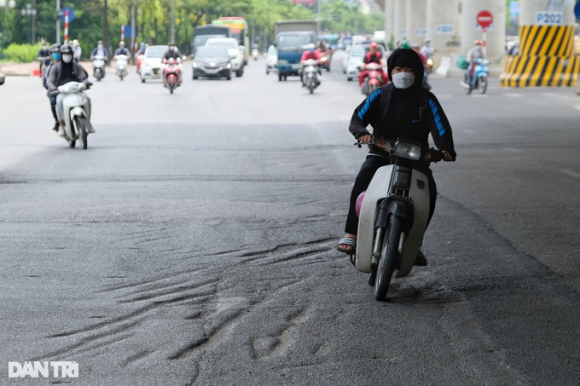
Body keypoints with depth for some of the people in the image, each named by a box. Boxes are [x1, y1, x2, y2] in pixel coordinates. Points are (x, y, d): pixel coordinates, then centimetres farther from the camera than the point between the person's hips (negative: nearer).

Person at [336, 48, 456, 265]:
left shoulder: (426, 99, 3)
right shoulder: (380, 95, 5)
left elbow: (440, 126, -8)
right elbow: (357, 118, -4)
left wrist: (446, 150, -29)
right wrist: (362, 132, -29)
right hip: (381, 154, 0)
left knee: (429, 192, -26)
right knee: (362, 181, -32)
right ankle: (351, 233, -30)